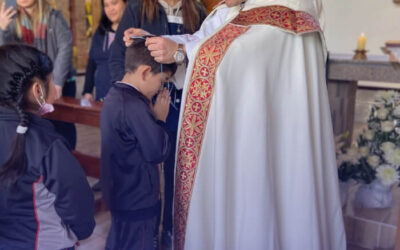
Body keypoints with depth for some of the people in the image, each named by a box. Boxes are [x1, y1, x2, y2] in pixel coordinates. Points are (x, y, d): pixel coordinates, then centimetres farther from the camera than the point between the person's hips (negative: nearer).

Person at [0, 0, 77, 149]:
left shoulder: (54, 17, -3)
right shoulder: (13, 20, 6)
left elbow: (65, 47, -10)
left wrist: (58, 83, -16)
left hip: (61, 83, -2)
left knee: (63, 126, -1)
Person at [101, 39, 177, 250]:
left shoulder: (113, 96, 4)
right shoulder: (135, 106, -28)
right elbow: (158, 152, -21)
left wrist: (152, 115, -4)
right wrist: (160, 118, -10)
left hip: (119, 194, 10)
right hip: (138, 202, -9)